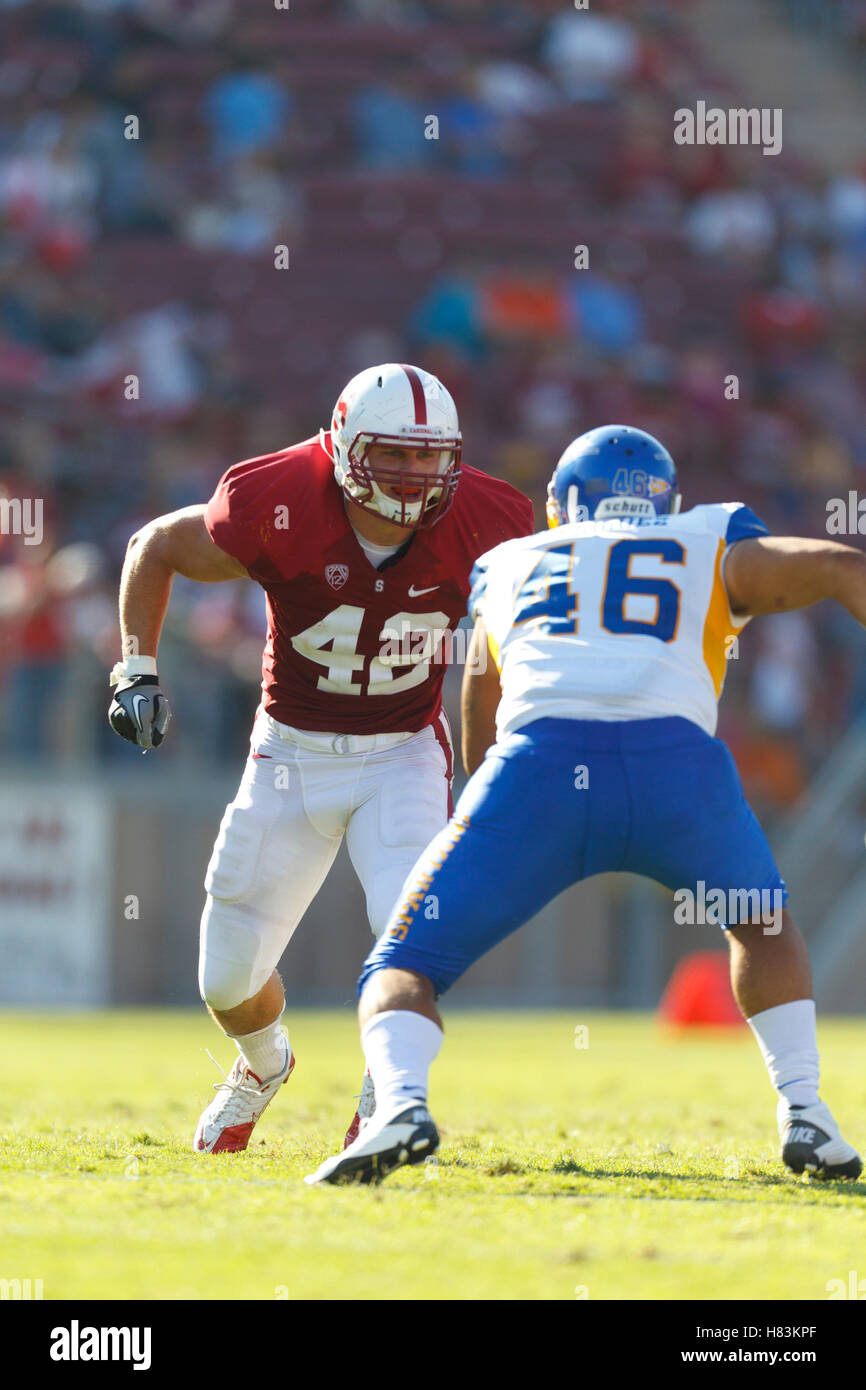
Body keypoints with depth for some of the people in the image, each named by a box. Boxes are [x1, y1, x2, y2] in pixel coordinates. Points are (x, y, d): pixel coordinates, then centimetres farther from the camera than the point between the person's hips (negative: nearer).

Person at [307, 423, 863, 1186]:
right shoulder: (709, 549, 30)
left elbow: (480, 749, 43)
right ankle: (804, 1115, 15)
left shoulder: (510, 567, 35)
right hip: (675, 763, 0)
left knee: (404, 970, 13)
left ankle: (401, 1106, -18)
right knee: (759, 918, 32)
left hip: (540, 762, 0)